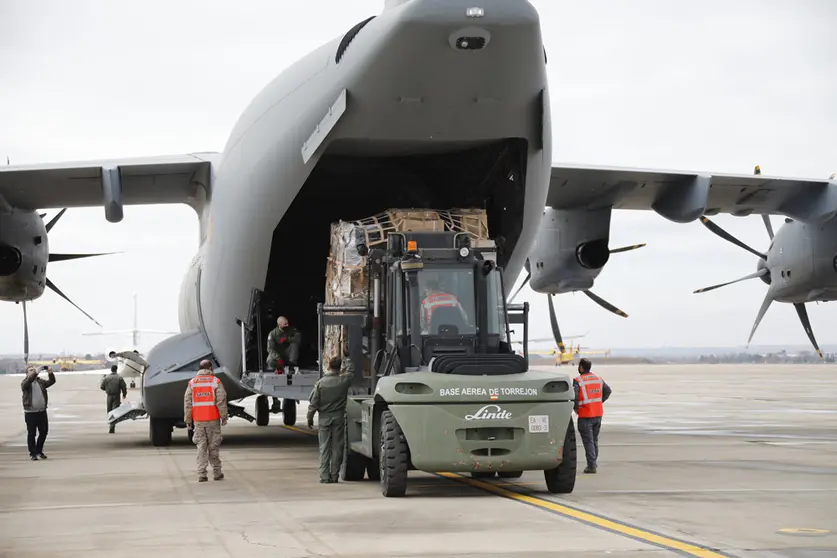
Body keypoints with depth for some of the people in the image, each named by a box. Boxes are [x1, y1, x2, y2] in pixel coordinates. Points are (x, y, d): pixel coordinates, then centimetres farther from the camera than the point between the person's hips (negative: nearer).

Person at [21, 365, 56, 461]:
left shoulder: (41, 382, 11)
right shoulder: (25, 383, -1)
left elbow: (51, 381, 0)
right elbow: (28, 381, -24)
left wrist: (50, 373, -19)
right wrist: (36, 372, -34)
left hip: (42, 411, 4)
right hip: (30, 413, -4)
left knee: (44, 432, 8)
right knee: (31, 434, 0)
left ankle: (39, 451, 24)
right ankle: (32, 453, 9)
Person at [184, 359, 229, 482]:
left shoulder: (192, 383, 5)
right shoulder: (216, 381, -2)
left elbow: (187, 403, 3)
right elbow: (221, 401, -7)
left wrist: (188, 420, 7)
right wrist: (224, 417, 0)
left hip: (198, 420, 2)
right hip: (213, 420, -2)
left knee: (201, 447, 4)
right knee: (213, 447, 7)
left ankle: (201, 474, -3)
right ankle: (217, 473, 12)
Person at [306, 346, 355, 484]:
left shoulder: (320, 383, -9)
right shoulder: (343, 381, -6)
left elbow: (313, 403, -6)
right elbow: (350, 371, 17)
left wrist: (310, 417, 6)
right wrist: (346, 357, 28)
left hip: (324, 418, -1)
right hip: (339, 417, 1)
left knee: (324, 448, 4)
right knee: (337, 447, 6)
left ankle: (324, 476, 1)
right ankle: (334, 475, 7)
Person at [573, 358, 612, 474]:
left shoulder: (578, 381, -13)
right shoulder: (598, 379, 8)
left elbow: (573, 396, -24)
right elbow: (608, 391, 13)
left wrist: (575, 408, -8)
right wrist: (600, 402, 14)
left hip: (585, 415, -6)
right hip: (598, 413, 6)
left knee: (588, 441, -2)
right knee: (595, 439, 19)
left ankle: (591, 465, -5)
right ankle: (593, 462, 27)